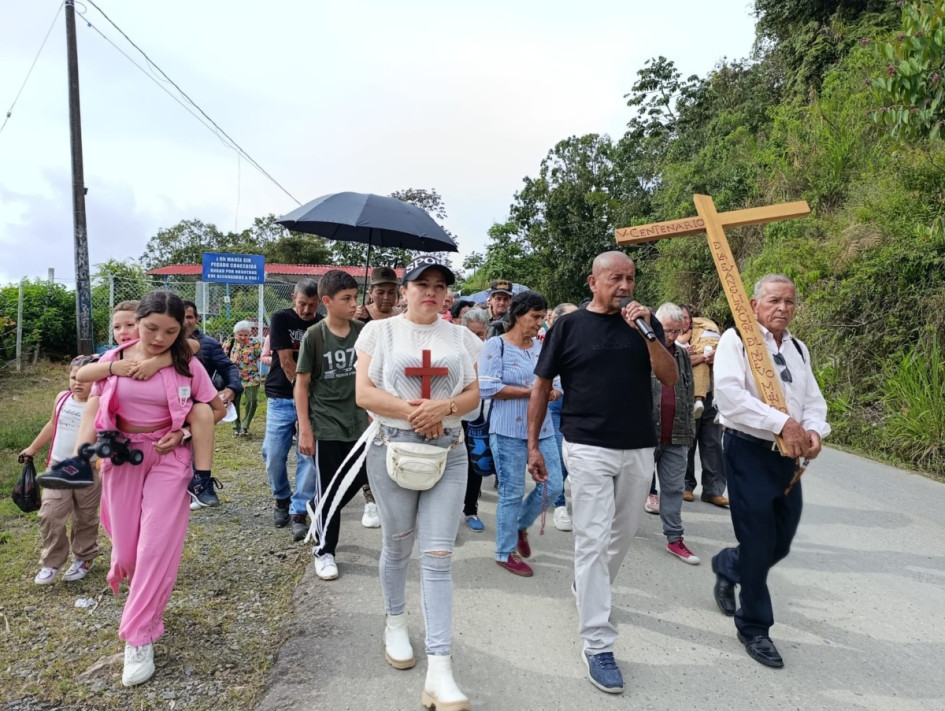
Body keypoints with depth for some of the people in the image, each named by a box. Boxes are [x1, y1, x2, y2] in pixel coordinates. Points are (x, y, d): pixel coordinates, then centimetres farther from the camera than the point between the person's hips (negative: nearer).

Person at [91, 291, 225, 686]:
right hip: (122, 457, 2)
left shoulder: (187, 365, -8)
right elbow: (96, 410, 7)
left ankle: (138, 639, 5)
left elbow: (217, 409, 1)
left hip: (169, 457, -2)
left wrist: (183, 433, -10)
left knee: (157, 547, -5)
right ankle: (146, 606, 43)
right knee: (127, 547, 11)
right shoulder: (112, 361, -4)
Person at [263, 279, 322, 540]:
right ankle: (282, 499, 28)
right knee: (273, 455, 1)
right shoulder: (280, 319, -2)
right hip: (281, 399, -1)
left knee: (309, 456, -6)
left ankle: (299, 512, 5)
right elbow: (286, 361, -9)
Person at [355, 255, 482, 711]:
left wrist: (444, 407, -15)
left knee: (438, 556, -4)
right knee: (397, 545, 14)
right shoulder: (379, 331, 2)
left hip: (448, 452, 1)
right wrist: (412, 412, -15)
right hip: (392, 448, -1)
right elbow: (364, 393, -5)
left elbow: (473, 396, 6)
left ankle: (439, 670, -1)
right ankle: (395, 623, 41)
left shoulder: (462, 338, 9)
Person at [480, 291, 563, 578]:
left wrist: (552, 392, -7)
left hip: (542, 429, 6)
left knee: (552, 486, 8)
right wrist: (531, 392, -17)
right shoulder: (496, 345, -8)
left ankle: (520, 525, 34)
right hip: (509, 431, -6)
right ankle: (506, 552, 22)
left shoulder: (541, 346, 10)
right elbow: (487, 387, -17)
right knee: (512, 493, 3)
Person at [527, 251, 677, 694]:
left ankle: (590, 589, 44)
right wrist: (532, 445, -1)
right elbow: (541, 386, 1)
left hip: (639, 448, 4)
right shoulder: (569, 326, -4)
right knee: (593, 540, -5)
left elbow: (671, 378, -5)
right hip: (588, 448, -4)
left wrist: (646, 332, -19)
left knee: (622, 535, 18)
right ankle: (597, 645, 2)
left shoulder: (645, 322, 4)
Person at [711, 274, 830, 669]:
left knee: (781, 543, 14)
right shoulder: (736, 339, -9)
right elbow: (729, 395, -23)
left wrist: (813, 430, -11)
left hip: (789, 456, 7)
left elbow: (814, 401, 11)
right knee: (758, 545, -1)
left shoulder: (799, 348, 13)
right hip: (749, 452, -7)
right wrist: (782, 422, -25)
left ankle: (726, 566, 44)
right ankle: (754, 628, 20)